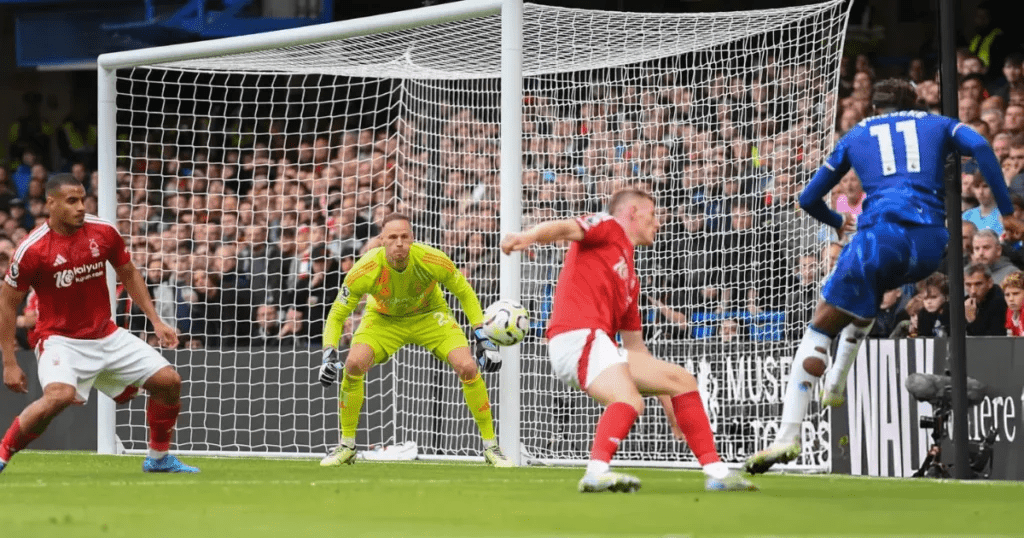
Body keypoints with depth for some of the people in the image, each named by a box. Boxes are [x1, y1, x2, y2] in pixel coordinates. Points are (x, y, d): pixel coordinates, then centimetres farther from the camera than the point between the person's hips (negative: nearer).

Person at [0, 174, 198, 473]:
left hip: (106, 335, 5)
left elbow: (129, 275, 14)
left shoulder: (104, 233, -4)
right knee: (59, 396, -35)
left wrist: (155, 320, 7)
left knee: (169, 381, 1)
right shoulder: (32, 249, -16)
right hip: (61, 340, -5)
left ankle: (159, 459, 22)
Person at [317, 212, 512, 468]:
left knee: (468, 367, -21)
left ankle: (491, 447, -3)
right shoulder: (365, 270, -31)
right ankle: (346, 447, -6)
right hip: (383, 319, 0)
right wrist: (329, 355, -33)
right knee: (354, 364, -26)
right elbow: (337, 315, -18)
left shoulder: (433, 260, -30)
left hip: (430, 315, 0)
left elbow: (464, 293, -11)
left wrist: (483, 338, -16)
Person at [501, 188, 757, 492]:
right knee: (629, 401, -32)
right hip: (577, 336, -9)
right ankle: (597, 472, -50)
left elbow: (634, 345, 33)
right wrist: (529, 236, -38)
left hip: (599, 343, 9)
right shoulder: (608, 228, 8)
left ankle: (716, 472, 14)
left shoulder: (630, 279, 30)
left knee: (682, 380, 15)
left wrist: (667, 399, 32)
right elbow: (566, 228, -15)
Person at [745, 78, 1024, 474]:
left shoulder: (857, 135, 25)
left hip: (880, 234, -2)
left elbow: (809, 199, 29)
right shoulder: (937, 125, 25)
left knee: (821, 328, 5)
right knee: (871, 292, 36)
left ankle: (789, 434, -10)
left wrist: (837, 222, 50)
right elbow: (980, 148, 2)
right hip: (931, 244, 2)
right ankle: (836, 384, 33)